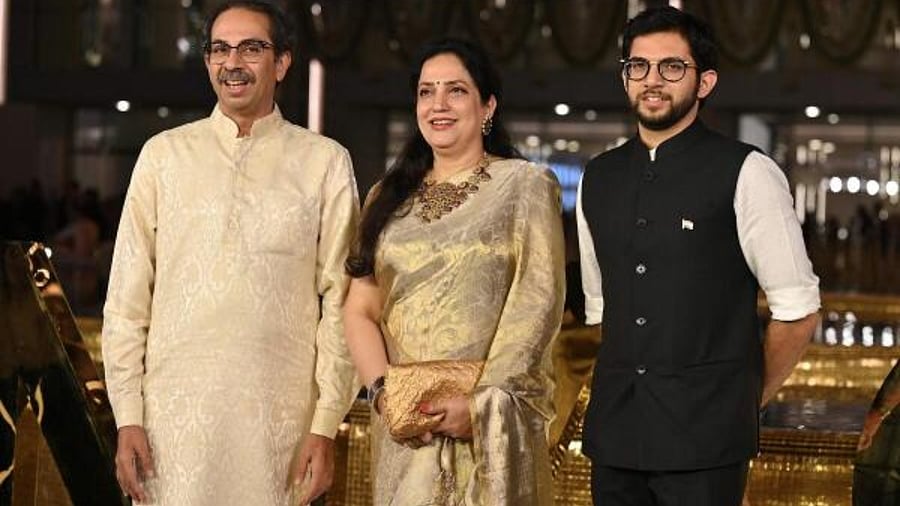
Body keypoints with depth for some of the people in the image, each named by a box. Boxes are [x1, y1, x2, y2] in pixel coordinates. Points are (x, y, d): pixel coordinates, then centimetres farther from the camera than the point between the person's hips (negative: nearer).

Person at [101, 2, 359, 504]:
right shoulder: (164, 154, 6)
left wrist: (327, 424, -4)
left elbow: (339, 300, 1)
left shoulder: (325, 162, 3)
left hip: (280, 413, -1)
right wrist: (127, 416, 0)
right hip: (176, 407, 1)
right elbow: (127, 296, 5)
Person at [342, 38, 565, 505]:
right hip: (404, 424, 4)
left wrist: (481, 400, -15)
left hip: (490, 426, -3)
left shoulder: (525, 185, 1)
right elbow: (360, 309, 8)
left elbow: (537, 303, -7)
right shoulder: (389, 197, 13)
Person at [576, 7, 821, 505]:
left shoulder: (745, 174, -7)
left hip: (704, 442, -4)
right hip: (614, 430, 5)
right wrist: (632, 376, 13)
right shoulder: (598, 178, 10)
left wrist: (745, 401, 5)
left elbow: (798, 311, -4)